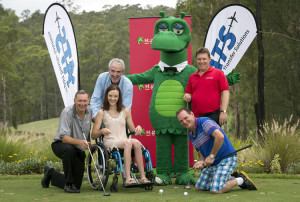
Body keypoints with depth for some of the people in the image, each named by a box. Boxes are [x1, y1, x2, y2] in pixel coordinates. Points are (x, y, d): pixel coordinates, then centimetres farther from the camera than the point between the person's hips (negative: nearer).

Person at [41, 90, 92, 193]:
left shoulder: (89, 111, -4)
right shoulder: (67, 112, -24)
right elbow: (64, 137, -33)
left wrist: (88, 144, 14)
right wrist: (79, 142, -49)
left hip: (78, 150, 6)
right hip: (60, 145, -5)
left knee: (76, 185, 3)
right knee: (69, 149, -43)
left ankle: (51, 173, 33)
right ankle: (68, 184, -25)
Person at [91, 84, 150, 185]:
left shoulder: (125, 111, 17)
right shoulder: (102, 113, 7)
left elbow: (132, 130, 18)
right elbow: (93, 135, 3)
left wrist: (138, 128, -5)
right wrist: (102, 131, -18)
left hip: (124, 141, 3)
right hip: (110, 142, -3)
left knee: (136, 143, -33)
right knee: (128, 142, -36)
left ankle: (143, 177, -36)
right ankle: (128, 178, -42)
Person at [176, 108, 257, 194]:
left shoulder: (204, 121, -18)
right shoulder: (191, 135, 10)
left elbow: (220, 136, -33)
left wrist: (211, 156, -24)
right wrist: (202, 161, -10)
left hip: (226, 158, -10)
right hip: (213, 162, 10)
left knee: (216, 190, -21)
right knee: (199, 187, 14)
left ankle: (241, 180, 3)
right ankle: (231, 178, 21)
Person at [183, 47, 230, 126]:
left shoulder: (218, 73, 4)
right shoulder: (192, 77, 18)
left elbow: (225, 93, -2)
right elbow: (188, 93, 25)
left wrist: (223, 111, -12)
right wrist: (186, 96, -1)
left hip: (213, 116, -5)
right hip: (196, 117, 5)